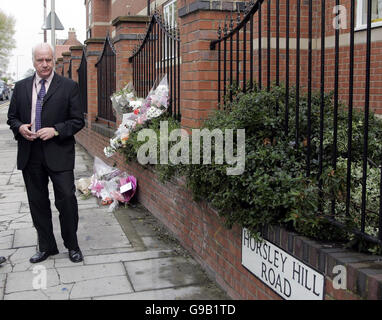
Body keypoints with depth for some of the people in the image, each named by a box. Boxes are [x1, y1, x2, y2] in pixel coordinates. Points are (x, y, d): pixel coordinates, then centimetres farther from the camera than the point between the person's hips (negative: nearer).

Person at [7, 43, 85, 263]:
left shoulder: (69, 86, 0)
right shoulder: (21, 87, 11)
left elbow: (78, 120, -2)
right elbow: (12, 117, 16)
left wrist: (56, 130, -15)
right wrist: (20, 127, -6)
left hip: (58, 154, -4)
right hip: (30, 154, 4)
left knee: (67, 199, -3)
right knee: (38, 202, 11)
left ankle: (72, 245, 16)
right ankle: (46, 246, 26)